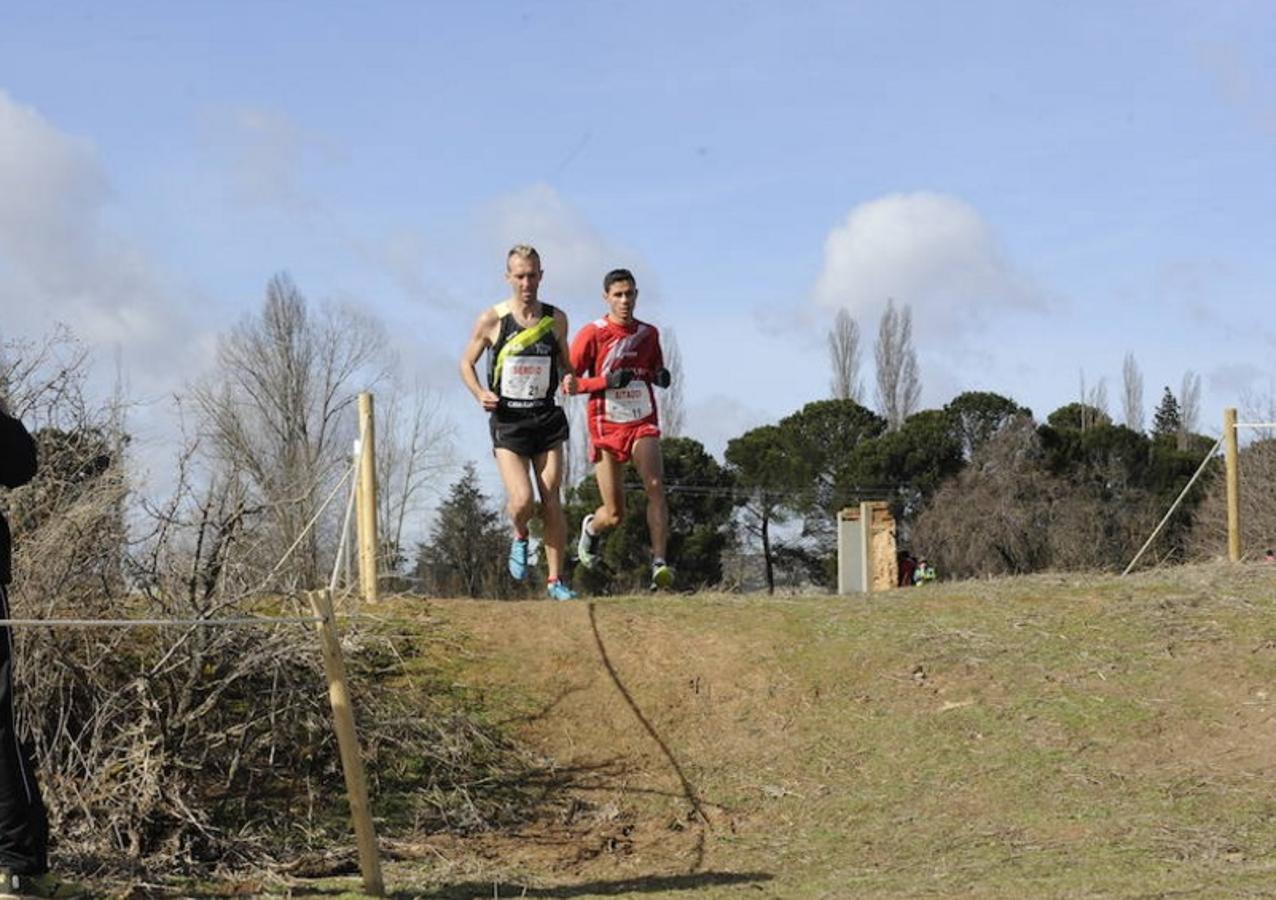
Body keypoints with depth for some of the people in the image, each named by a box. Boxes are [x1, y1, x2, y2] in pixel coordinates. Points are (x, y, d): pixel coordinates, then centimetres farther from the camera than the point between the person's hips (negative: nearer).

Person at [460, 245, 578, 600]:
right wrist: (480, 394, -11)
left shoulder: (556, 319, 4)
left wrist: (569, 379, -5)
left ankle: (555, 580, 10)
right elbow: (466, 363, 7)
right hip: (508, 421, -2)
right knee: (521, 500, -16)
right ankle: (519, 537, 19)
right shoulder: (491, 320, -4)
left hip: (547, 419, 2)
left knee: (552, 503, 0)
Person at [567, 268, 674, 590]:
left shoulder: (649, 334, 9)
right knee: (614, 514, 1)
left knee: (655, 486, -23)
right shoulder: (592, 334, -3)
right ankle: (592, 527, 38)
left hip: (643, 424, 2)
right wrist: (607, 380, -18)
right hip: (607, 428, -2)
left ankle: (659, 563, -26)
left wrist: (661, 376, 0)